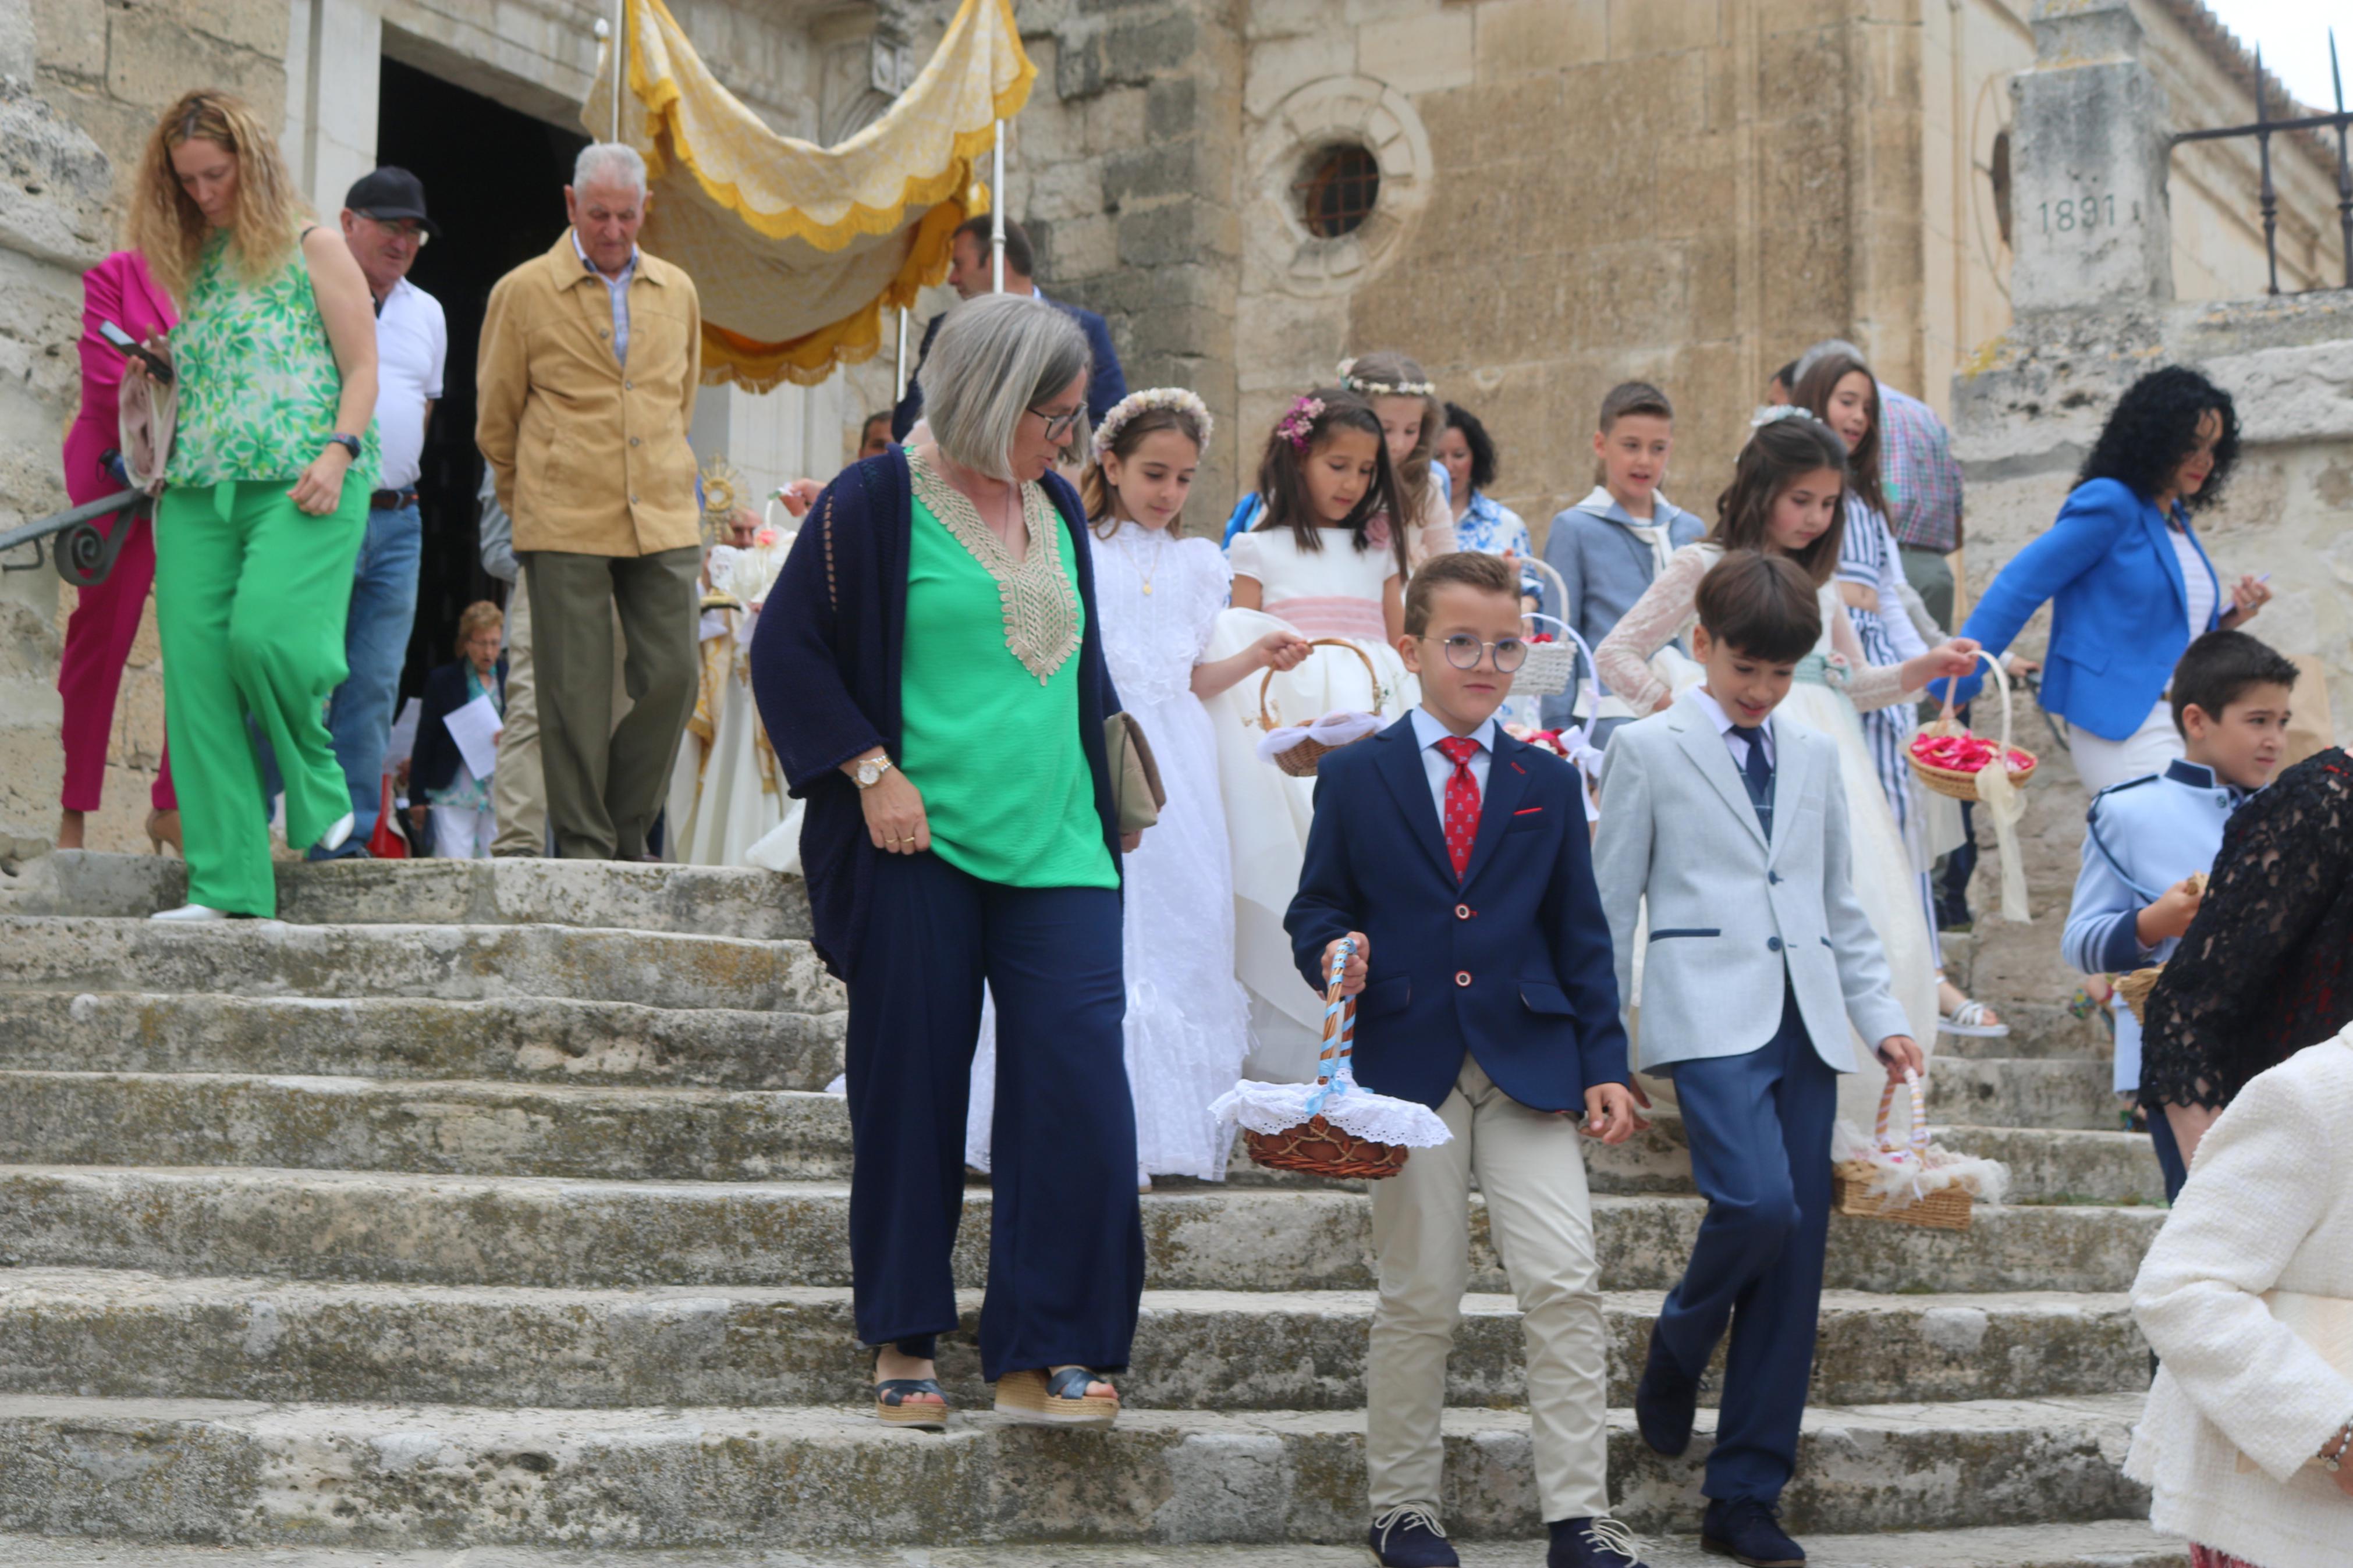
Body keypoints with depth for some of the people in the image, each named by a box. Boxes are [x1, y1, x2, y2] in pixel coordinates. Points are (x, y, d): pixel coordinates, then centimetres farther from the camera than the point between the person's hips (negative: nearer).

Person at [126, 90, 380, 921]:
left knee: (265, 636, -26)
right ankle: (227, 886, -6)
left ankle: (321, 797, 3)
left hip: (298, 486, -5)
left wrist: (337, 453, -13)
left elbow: (362, 367, 1)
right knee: (196, 673, -7)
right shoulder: (192, 266, 22)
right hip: (199, 491, 5)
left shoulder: (312, 249, 7)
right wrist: (155, 370, 8)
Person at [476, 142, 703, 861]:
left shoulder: (677, 292, 13)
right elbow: (496, 417, 10)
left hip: (664, 520, 3)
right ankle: (583, 843, 7)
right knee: (575, 691, -3)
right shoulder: (523, 293, 3)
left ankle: (628, 828, 16)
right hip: (564, 526, -3)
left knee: (673, 678, -2)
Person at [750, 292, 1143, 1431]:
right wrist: (871, 770, -12)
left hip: (1056, 855, 5)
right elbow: (787, 649, -4)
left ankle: (1040, 1356, 1)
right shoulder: (876, 504, -4)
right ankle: (904, 1342, 19)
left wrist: (1100, 775, 17)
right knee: (912, 1091, 4)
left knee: (1080, 1093, -7)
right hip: (920, 850, -4)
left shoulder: (1057, 511, 14)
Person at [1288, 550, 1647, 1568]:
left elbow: (1581, 937, 12)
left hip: (1528, 1062, 2)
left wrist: (1605, 1062, 4)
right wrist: (1332, 953, -15)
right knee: (1419, 1294, 4)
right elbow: (1315, 909, 8)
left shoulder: (1549, 784, 11)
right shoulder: (1354, 778, 5)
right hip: (1409, 1063, -2)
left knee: (1566, 1281, -7)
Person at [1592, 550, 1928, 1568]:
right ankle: (1676, 1351, 7)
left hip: (1804, 1023, 5)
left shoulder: (1816, 757, 19)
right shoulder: (1648, 750, 5)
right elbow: (1610, 904, 5)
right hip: (1709, 1016, -5)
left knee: (1796, 1256, 0)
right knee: (1759, 1204, -26)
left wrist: (1880, 1017, 12)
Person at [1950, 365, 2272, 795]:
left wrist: (2231, 619, 6)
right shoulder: (2109, 505, -7)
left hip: (2186, 729, 9)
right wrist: (1956, 687, -17)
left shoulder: (2176, 518, 18)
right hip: (2123, 729, -8)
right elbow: (2017, 588, -11)